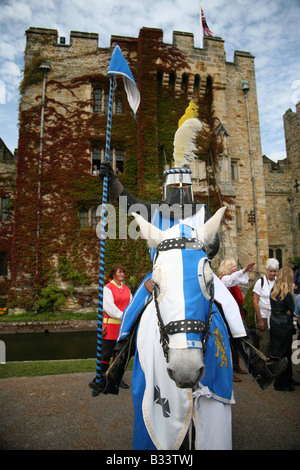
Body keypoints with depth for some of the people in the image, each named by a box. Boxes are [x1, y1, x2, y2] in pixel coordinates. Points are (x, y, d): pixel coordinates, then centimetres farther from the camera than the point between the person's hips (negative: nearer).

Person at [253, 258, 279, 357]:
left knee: (274, 342, 9)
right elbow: (255, 302, -7)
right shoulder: (261, 282, -7)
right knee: (265, 343, -2)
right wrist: (260, 320, -9)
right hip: (264, 316, -3)